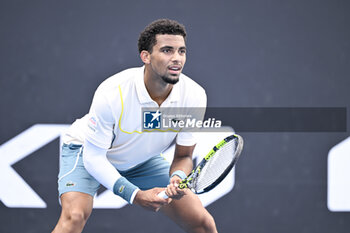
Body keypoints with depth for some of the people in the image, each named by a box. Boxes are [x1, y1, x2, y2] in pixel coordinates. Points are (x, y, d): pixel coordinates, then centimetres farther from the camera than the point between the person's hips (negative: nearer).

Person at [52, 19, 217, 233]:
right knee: (74, 216, -31)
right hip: (88, 150, -4)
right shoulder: (112, 94, -35)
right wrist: (135, 195, -36)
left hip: (142, 160, 4)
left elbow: (183, 155, -11)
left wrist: (178, 178, -35)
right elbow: (93, 155, -26)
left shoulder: (194, 96, -23)